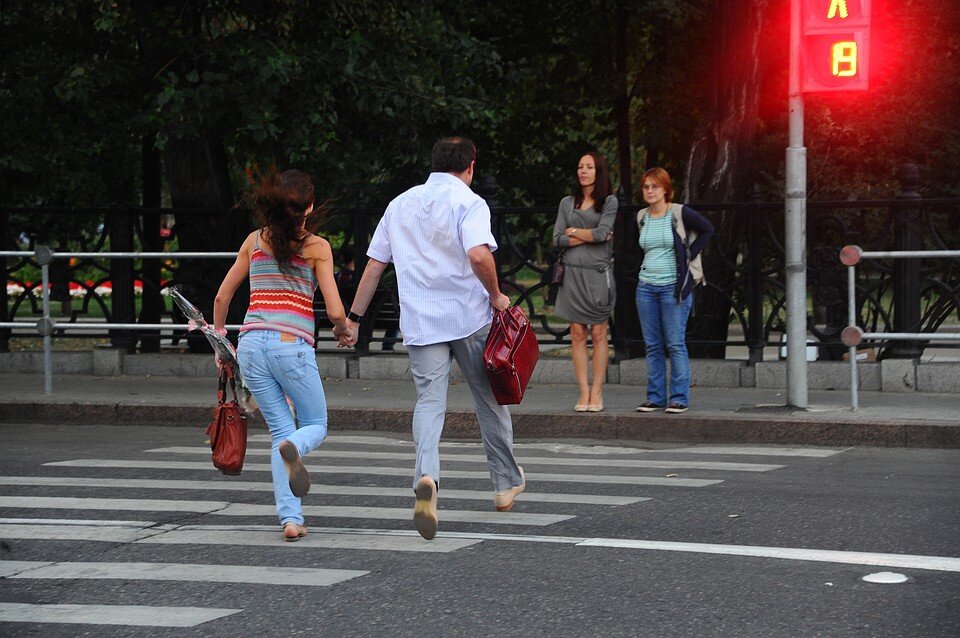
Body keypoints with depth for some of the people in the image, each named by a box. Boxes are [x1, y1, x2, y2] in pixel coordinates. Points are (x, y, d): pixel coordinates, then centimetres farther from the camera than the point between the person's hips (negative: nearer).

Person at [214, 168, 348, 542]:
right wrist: (345, 329, 21)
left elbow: (222, 297, 17)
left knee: (281, 430, 12)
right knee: (315, 425, 15)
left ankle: (290, 519, -2)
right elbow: (335, 312, -1)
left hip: (251, 345, 4)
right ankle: (292, 449, -23)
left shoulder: (255, 241, 13)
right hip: (292, 346, -4)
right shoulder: (317, 247, 2)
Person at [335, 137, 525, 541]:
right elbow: (478, 255, -22)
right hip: (469, 317, -3)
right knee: (489, 398, 14)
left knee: (429, 401, -3)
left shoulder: (400, 204, 12)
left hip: (420, 321, 3)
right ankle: (506, 484, 26)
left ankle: (426, 477, -30)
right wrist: (496, 296, -7)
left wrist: (353, 319, 16)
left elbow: (374, 266, 12)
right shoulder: (469, 202, -4)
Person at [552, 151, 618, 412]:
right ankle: (584, 392, 2)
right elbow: (558, 239, 3)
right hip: (573, 273, 3)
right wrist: (590, 237, -5)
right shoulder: (567, 203, 13)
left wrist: (574, 231, 1)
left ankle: (597, 393, -1)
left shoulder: (609, 202, 5)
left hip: (598, 273, -3)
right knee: (577, 335, 0)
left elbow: (602, 232, -10)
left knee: (598, 334, -2)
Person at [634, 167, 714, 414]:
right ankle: (655, 397, 10)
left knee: (675, 344, -6)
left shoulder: (680, 214, -6)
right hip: (646, 287, 5)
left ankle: (680, 398, -3)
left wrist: (689, 256, -3)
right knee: (652, 345, 6)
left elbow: (707, 229, 2)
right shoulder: (642, 218, 9)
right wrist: (643, 270, 12)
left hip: (674, 286, -5)